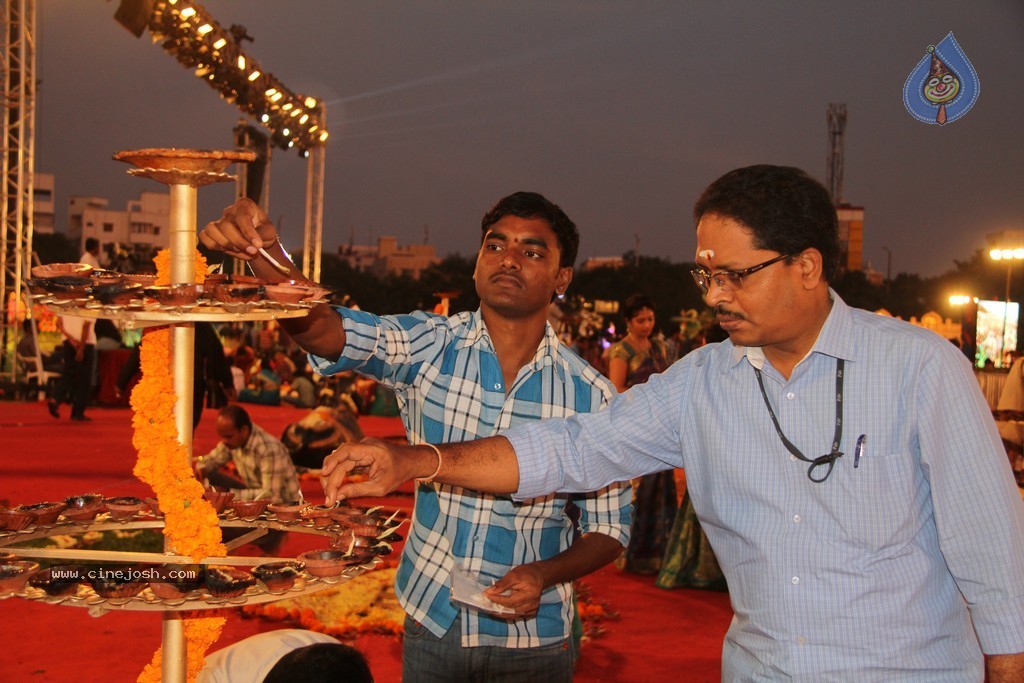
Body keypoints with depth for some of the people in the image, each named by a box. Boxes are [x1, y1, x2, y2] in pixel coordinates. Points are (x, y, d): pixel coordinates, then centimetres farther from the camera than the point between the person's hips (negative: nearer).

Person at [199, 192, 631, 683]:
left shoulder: (591, 396, -10)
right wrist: (265, 252, -44)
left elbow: (608, 529, -1)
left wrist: (545, 574, -20)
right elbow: (316, 326, -25)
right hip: (431, 619, 1)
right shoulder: (431, 348, -9)